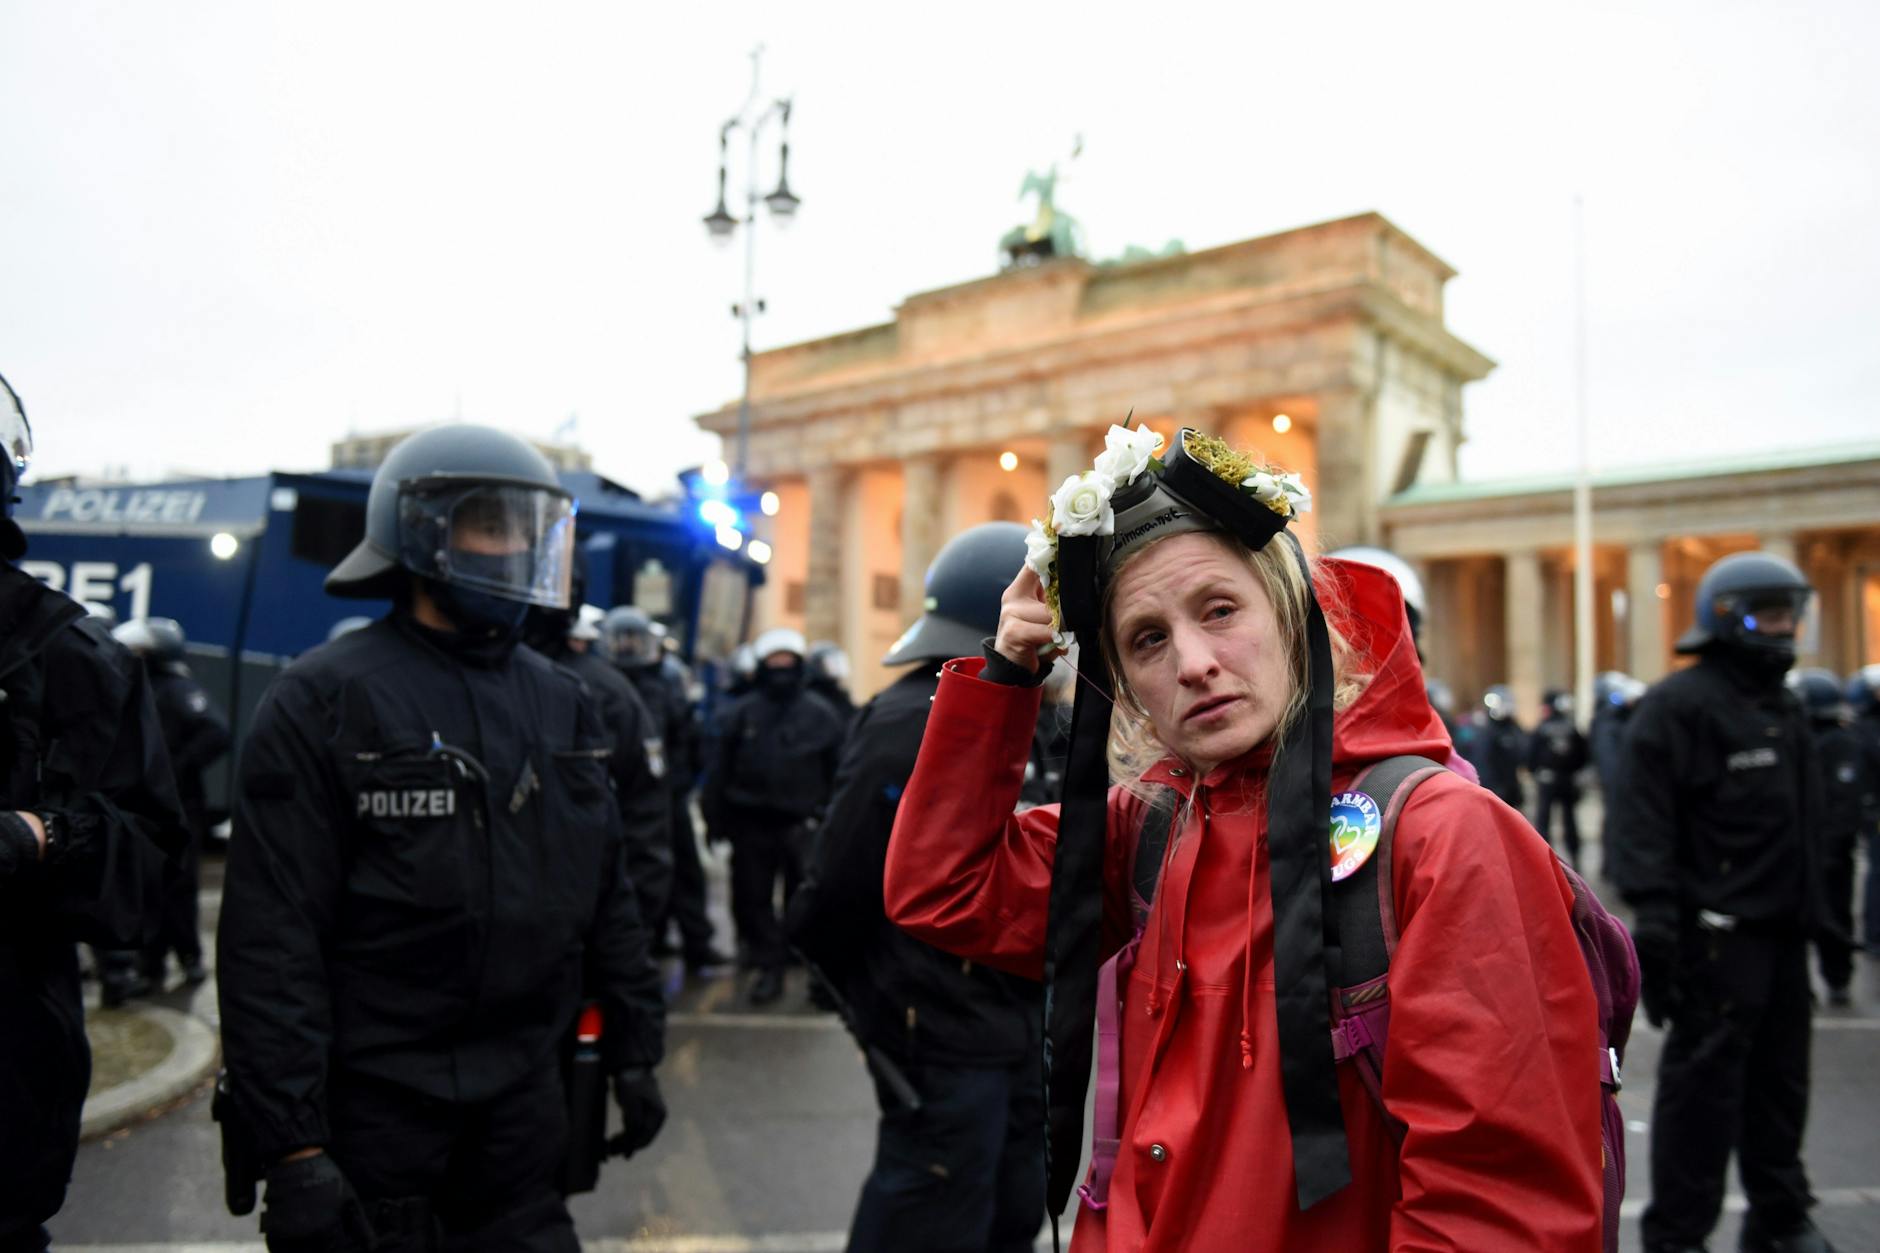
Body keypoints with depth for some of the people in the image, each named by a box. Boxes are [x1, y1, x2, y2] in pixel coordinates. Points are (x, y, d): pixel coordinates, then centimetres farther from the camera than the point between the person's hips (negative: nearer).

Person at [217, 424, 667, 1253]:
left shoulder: (562, 703, 7)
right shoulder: (326, 701, -10)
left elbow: (606, 895, 12)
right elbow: (271, 939, -13)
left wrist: (633, 1050, 12)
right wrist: (292, 1145, -16)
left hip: (525, 1109, 5)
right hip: (375, 1114, -5)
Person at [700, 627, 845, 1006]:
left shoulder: (821, 714, 1)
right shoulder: (742, 713, 3)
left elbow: (838, 772, 2)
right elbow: (720, 769, 3)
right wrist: (716, 818, 0)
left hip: (801, 827, -2)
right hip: (751, 824, 2)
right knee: (752, 898, 7)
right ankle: (768, 964, 19)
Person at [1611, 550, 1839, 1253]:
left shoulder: (1782, 708, 18)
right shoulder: (1680, 704, -13)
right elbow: (1645, 818, -20)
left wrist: (1810, 908, 21)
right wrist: (1655, 915, -26)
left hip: (1780, 930, 9)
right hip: (1717, 932, -9)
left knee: (1780, 1081, 17)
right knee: (1704, 1082, -3)